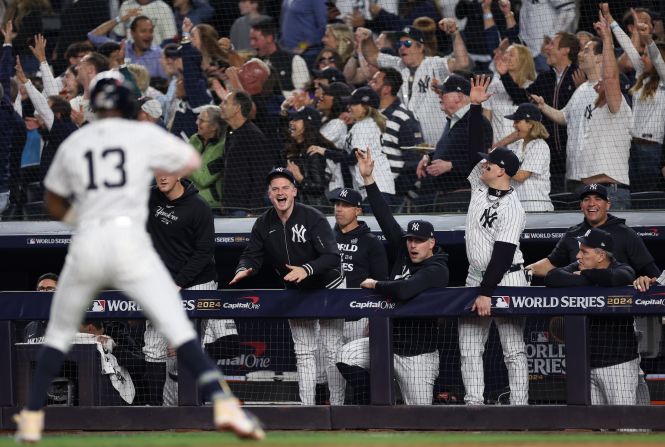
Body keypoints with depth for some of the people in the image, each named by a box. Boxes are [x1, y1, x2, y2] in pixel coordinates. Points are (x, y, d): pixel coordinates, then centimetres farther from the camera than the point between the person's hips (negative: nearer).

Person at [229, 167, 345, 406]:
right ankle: (307, 407, 8)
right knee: (303, 352, 6)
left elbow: (332, 257, -30)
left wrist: (307, 269, -47)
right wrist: (244, 269, -29)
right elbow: (252, 256, -5)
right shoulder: (264, 224, -6)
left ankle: (337, 406, -1)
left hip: (328, 288, -5)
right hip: (295, 293, 5)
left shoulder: (313, 218, -23)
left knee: (333, 351, -5)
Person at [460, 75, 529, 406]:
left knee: (513, 349, -5)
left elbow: (503, 253, -21)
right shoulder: (480, 185, 6)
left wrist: (486, 292, -26)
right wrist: (475, 105, 3)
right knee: (469, 349, 2)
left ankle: (519, 405, -6)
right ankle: (473, 403, 1)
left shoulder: (512, 209, -15)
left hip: (505, 280, -8)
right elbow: (474, 145, 11)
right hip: (476, 277, 8)